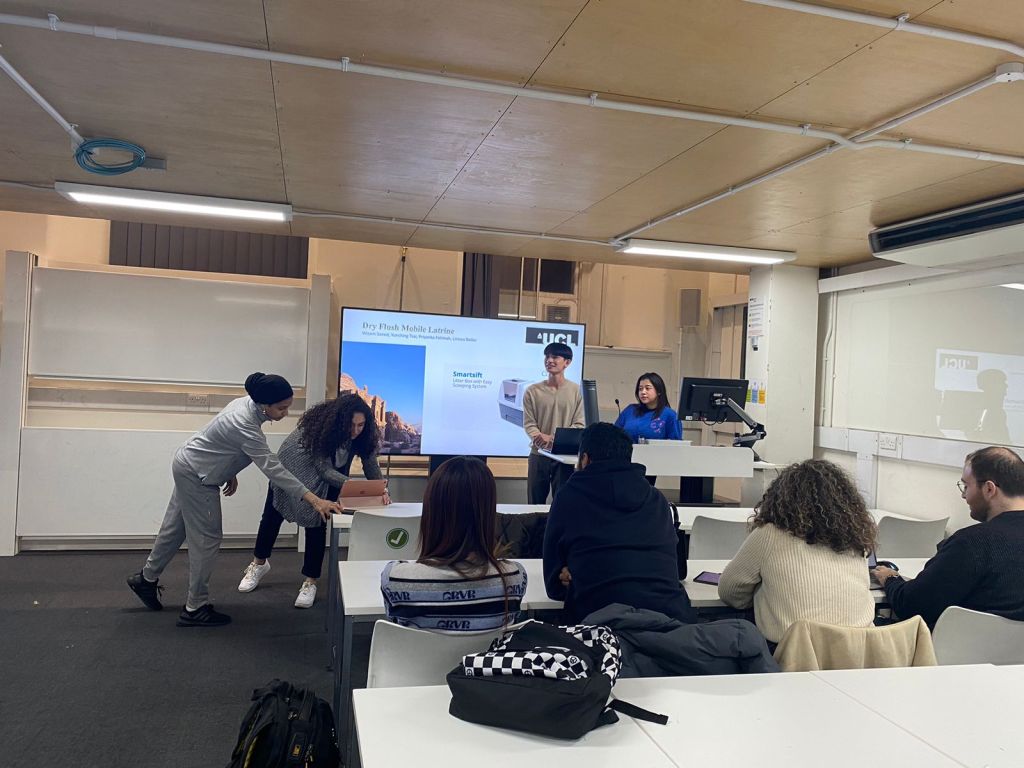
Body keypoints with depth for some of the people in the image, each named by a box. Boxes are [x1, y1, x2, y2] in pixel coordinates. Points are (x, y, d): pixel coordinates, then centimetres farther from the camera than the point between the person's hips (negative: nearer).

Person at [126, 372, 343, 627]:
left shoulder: (247, 404, -7)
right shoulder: (245, 426, -34)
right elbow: (273, 468, -39)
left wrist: (230, 472, 15)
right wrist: (314, 500, -42)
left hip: (188, 467, 9)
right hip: (196, 476, -9)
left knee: (175, 528, 23)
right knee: (207, 538, -1)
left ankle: (147, 578, 42)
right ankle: (196, 609, 10)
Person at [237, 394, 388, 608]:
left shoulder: (363, 435, -27)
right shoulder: (320, 428, -39)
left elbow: (371, 465, -19)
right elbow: (325, 470, -38)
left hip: (326, 480, 2)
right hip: (294, 467, -2)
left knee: (316, 522, -7)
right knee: (272, 516, 11)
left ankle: (310, 582, 7)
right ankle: (259, 564, 36)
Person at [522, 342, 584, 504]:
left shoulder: (577, 391, -2)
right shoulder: (532, 391, 2)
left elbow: (579, 424, -5)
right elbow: (528, 423, -1)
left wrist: (554, 438, -18)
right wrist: (538, 437, -23)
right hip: (538, 455, 2)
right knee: (535, 503, 11)